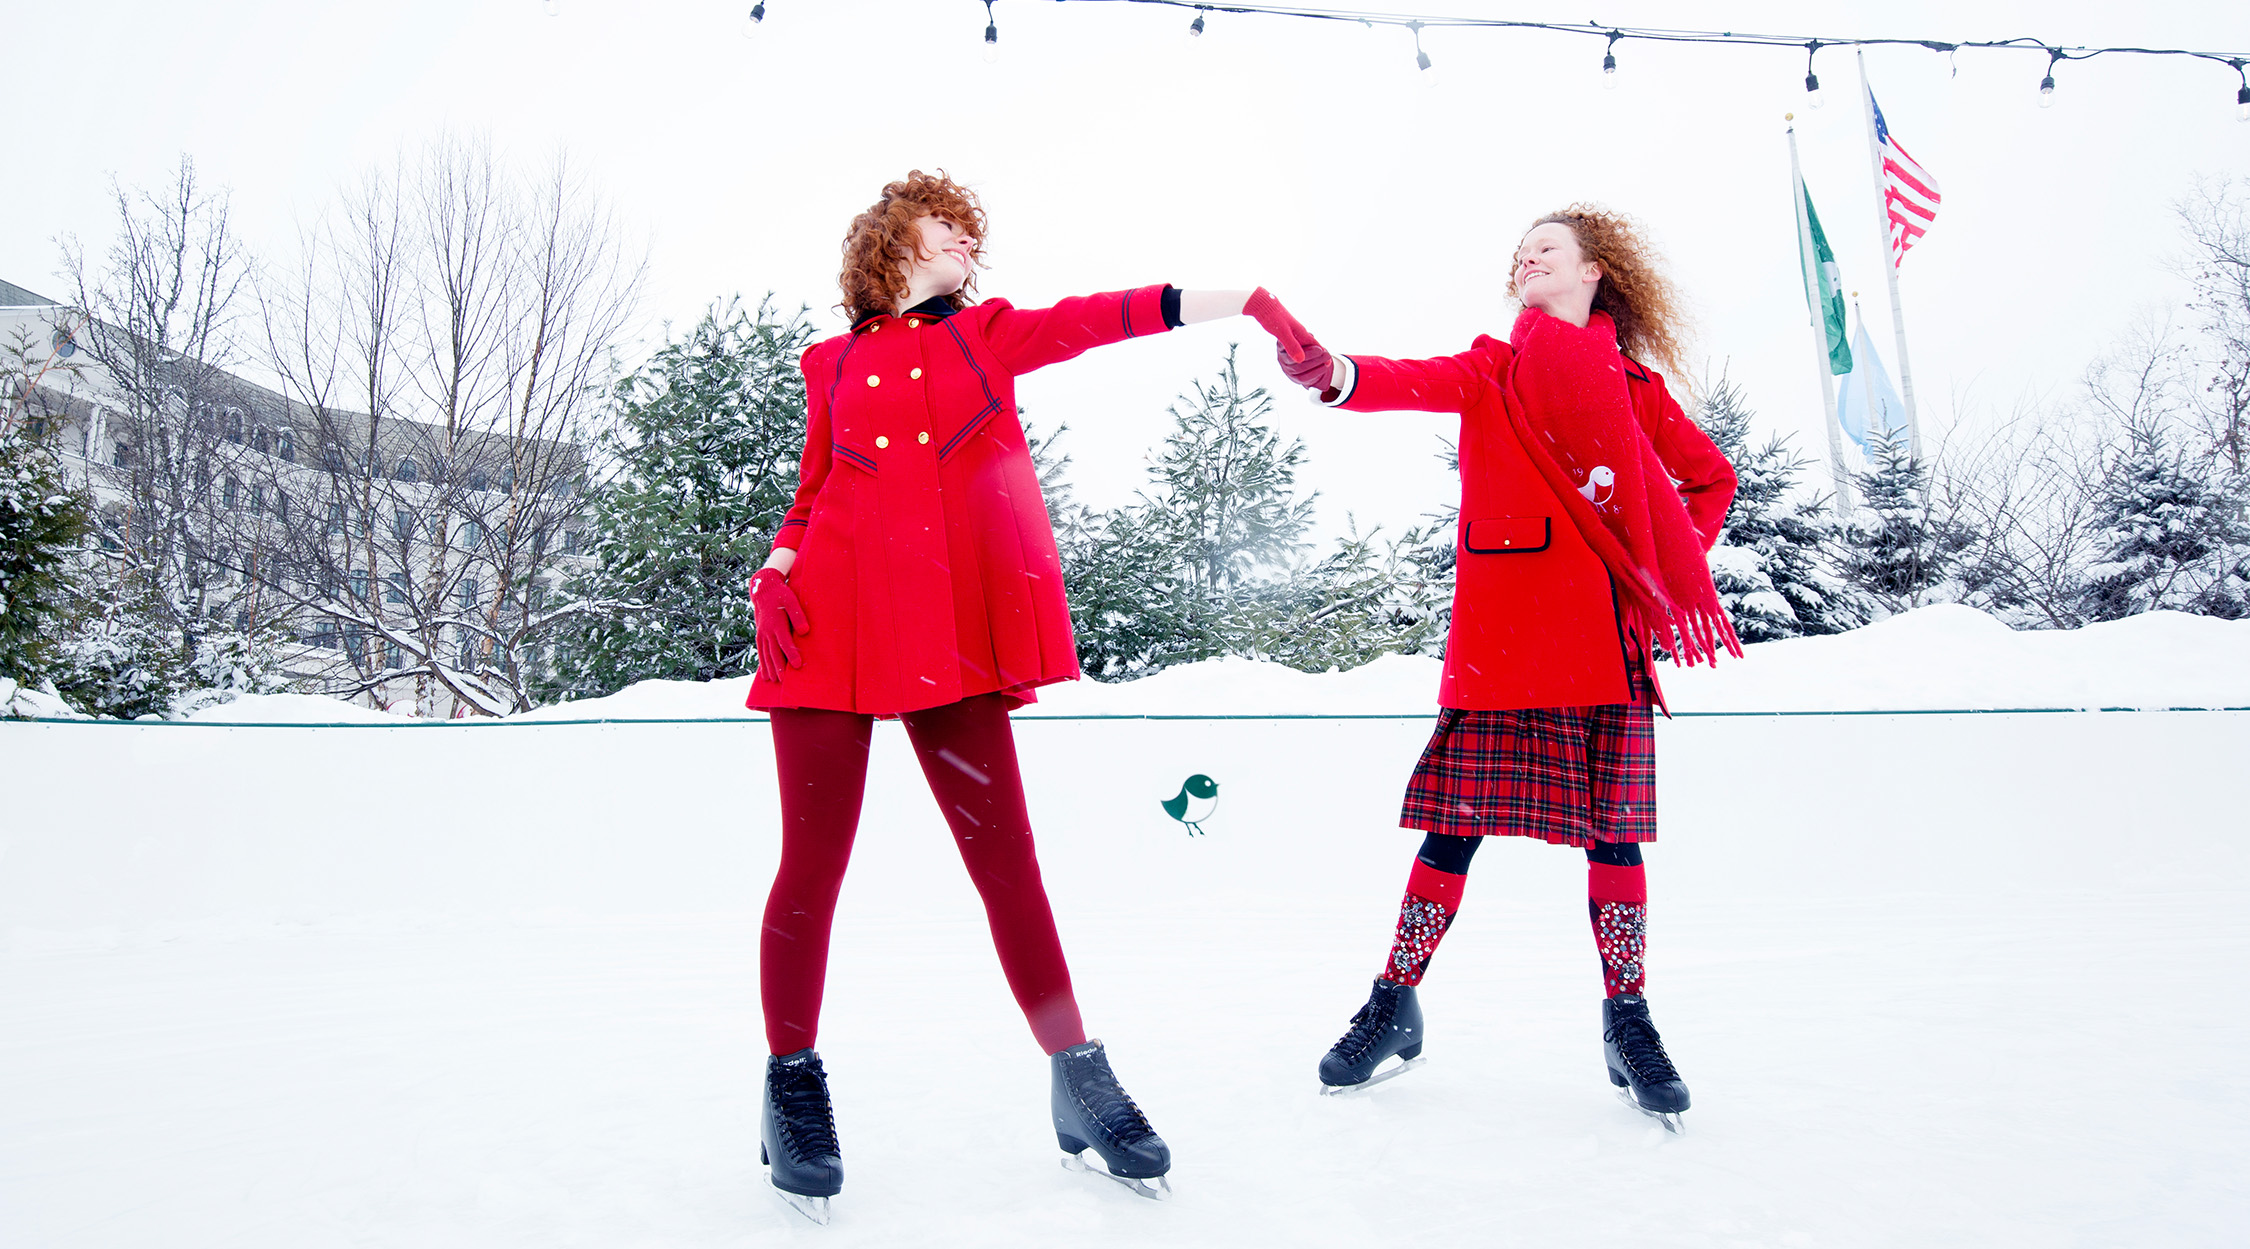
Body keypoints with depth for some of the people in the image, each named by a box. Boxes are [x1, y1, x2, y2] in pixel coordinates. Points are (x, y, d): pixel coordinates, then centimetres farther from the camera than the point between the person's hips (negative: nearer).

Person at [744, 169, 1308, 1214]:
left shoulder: (990, 334, 18)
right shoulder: (834, 363, 17)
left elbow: (1102, 317, 7)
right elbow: (810, 497, 18)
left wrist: (1247, 298, -3)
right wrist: (774, 573, 0)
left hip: (950, 632, 0)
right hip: (832, 621, 0)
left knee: (1002, 852, -2)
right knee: (813, 861, -1)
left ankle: (1077, 1079, 8)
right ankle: (791, 1080, 16)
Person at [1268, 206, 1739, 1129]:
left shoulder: (1634, 383, 14)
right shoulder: (1493, 369, 12)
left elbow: (1709, 476, 25)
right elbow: (1419, 384, -9)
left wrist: (1671, 569, 12)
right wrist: (1334, 374, -30)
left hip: (1605, 630, 1)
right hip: (1501, 629, -1)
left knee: (1612, 825, 3)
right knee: (1458, 820, -1)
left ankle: (1627, 1020, 16)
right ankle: (1394, 1009, 11)